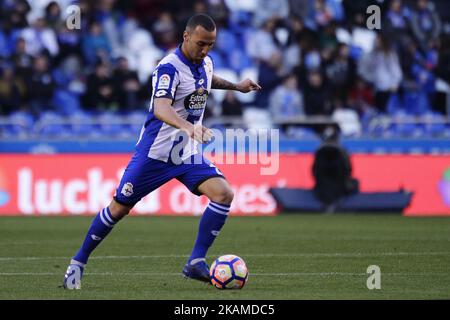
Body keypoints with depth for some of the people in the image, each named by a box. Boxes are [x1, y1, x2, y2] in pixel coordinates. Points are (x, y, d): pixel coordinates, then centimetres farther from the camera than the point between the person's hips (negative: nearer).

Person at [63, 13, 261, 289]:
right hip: (155, 151, -6)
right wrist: (188, 127, -55)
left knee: (224, 194, -15)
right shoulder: (170, 68, -22)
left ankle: (196, 263, -10)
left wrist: (235, 86, 27)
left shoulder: (205, 63, 3)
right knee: (120, 208, 1)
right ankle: (79, 263, 19)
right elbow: (160, 109, -40)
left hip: (188, 153, 6)